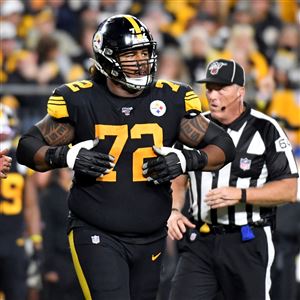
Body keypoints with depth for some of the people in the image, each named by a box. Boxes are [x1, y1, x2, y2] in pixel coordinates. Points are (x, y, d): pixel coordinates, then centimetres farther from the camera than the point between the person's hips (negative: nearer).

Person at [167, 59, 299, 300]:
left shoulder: (266, 130, -7)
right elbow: (179, 177, 23)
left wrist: (240, 195, -20)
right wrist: (174, 211, 4)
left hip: (247, 243, -4)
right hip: (199, 241, 4)